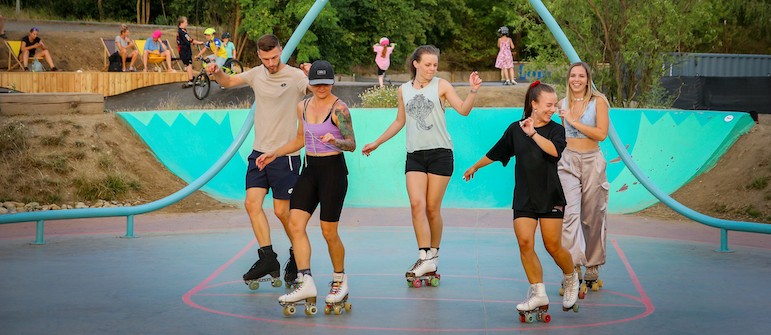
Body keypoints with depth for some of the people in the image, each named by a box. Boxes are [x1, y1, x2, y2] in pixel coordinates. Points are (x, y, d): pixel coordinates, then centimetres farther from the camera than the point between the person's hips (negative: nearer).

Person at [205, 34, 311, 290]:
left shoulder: (295, 76, -9)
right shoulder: (257, 74, 8)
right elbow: (228, 81, 20)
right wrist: (217, 72, -2)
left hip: (285, 155, -5)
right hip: (259, 152, 6)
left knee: (281, 211, -1)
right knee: (252, 203, -6)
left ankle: (297, 257, 19)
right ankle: (268, 257, -1)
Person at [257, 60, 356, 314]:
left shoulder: (339, 108, -10)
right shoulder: (303, 107, 10)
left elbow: (352, 144, -13)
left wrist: (334, 140, -32)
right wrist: (273, 154, 22)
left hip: (333, 170, -7)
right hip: (310, 169, 7)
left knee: (328, 232, -3)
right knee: (295, 224, -7)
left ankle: (340, 281, 19)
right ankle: (306, 283, -10)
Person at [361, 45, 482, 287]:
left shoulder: (441, 85, 2)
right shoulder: (403, 90, 11)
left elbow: (463, 110, -7)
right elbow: (399, 121, 24)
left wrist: (473, 91, -23)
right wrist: (377, 143, 29)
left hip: (440, 153, -2)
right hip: (415, 155, 2)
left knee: (432, 208, 0)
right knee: (417, 204, -14)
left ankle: (433, 255, 14)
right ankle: (426, 258, -16)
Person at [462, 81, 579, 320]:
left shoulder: (556, 130, 0)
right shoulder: (515, 129, 7)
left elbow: (555, 151, -22)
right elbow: (495, 153, 22)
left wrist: (533, 133, -26)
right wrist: (475, 167, 32)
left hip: (550, 196, -2)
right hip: (523, 197, 2)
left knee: (553, 246, -5)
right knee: (525, 243, -10)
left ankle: (572, 279, 24)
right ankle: (538, 294, -3)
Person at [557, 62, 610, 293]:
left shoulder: (598, 101, -2)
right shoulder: (563, 104, 10)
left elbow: (602, 134, -12)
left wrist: (574, 121, -13)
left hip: (592, 162, -2)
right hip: (568, 162, 2)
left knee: (592, 217, 5)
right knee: (570, 213, -15)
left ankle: (592, 270, 18)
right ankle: (574, 270, -21)